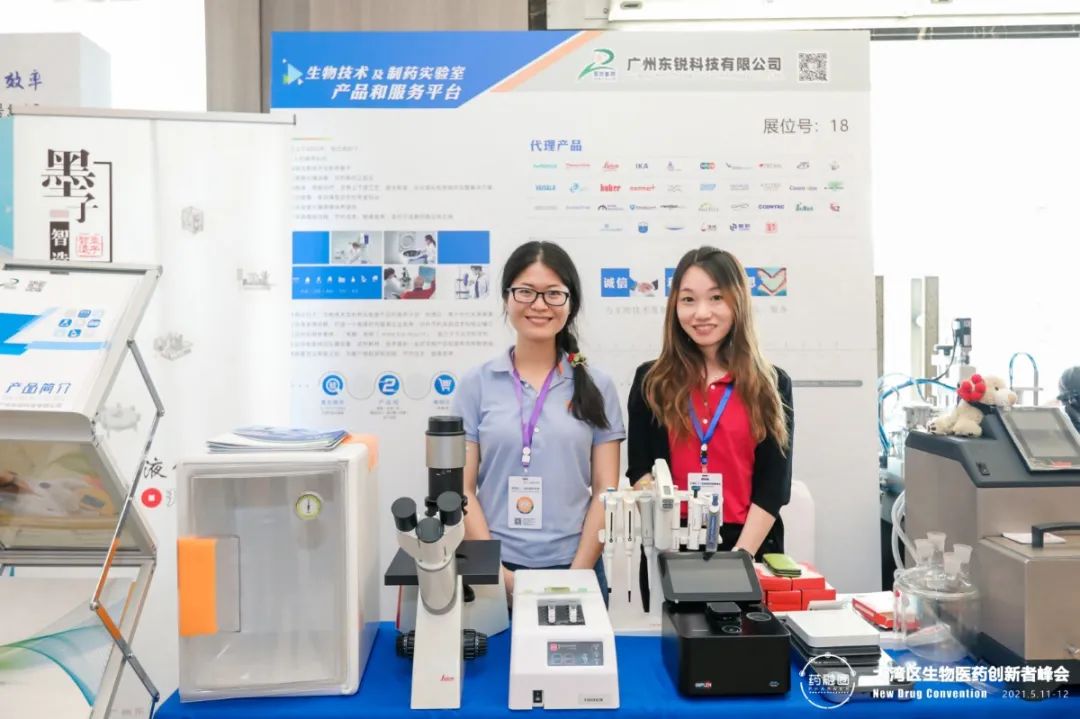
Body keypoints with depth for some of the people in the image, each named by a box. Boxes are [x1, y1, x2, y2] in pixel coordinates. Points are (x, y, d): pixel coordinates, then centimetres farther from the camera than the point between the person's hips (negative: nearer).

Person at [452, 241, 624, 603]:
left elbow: (606, 490, 0)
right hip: (496, 570, 0)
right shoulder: (476, 384, 0)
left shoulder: (597, 386, 1)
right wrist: (499, 573, -10)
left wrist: (577, 574, -9)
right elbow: (462, 489, -2)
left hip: (573, 566, 0)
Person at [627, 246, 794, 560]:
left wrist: (739, 556, -13)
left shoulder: (772, 384, 1)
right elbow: (639, 470, 1)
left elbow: (774, 483, -3)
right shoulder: (650, 381, 2)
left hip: (749, 548, 0)